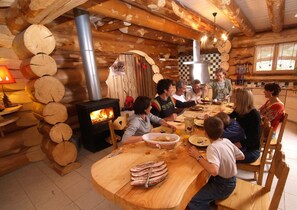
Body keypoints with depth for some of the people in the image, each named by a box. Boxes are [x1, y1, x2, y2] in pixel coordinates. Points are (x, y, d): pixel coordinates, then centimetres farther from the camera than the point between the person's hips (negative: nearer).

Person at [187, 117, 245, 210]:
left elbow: (214, 171, -43)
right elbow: (241, 156, 7)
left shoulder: (213, 147, -30)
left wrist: (198, 156, -32)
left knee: (191, 200, -8)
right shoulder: (227, 141, -7)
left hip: (223, 186, -8)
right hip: (231, 181, 8)